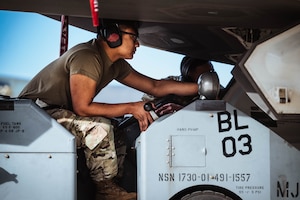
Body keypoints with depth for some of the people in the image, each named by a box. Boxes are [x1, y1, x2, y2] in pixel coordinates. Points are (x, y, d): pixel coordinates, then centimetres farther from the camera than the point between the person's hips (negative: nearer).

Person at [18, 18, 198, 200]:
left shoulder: (116, 65, 5)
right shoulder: (87, 57, -24)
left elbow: (155, 86, 7)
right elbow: (82, 108, -27)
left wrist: (201, 86, 2)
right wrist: (131, 108, -22)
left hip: (61, 111, 9)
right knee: (99, 127, -27)